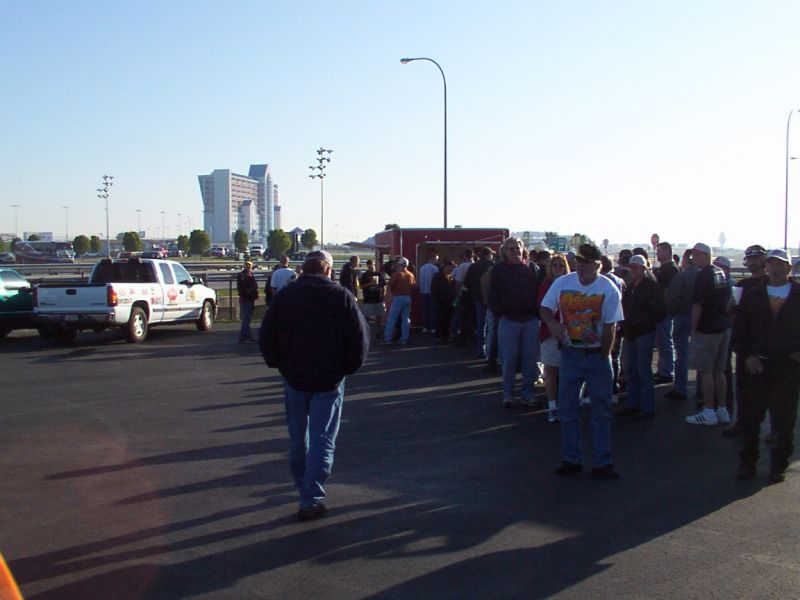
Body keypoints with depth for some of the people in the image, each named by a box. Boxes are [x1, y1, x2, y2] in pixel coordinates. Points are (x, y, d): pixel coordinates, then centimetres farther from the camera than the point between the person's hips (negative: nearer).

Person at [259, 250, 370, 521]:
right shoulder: (342, 296, -7)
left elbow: (267, 336, 1)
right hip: (329, 379, -2)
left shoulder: (285, 295, 0)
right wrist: (348, 367, 3)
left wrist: (278, 363, 13)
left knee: (298, 437, 18)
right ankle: (311, 499, -3)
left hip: (294, 377, 3)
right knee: (322, 438, 2)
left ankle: (304, 487, 33)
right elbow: (360, 338, -10)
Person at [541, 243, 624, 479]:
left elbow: (610, 327, -8)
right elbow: (545, 308, 6)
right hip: (570, 353, 2)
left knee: (601, 411, 4)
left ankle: (601, 463, 13)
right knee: (567, 410, 6)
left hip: (598, 355, -2)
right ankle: (571, 460, 17)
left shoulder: (609, 289, -9)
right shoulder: (562, 283, -3)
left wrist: (603, 358, -8)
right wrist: (552, 322, -16)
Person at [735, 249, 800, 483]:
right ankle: (748, 461, 13)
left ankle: (779, 464, 19)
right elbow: (740, 327, 7)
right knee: (753, 415, 2)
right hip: (759, 364, 1)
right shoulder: (753, 295, 6)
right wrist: (746, 355, -2)